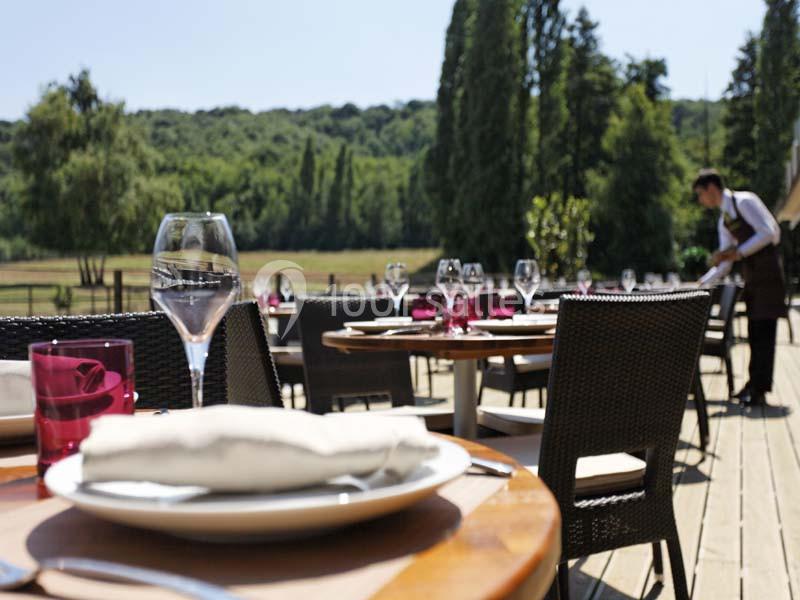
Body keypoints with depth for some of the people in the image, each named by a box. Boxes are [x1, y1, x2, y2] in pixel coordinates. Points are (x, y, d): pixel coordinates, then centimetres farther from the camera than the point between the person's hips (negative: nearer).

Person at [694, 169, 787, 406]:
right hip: (751, 277, 8)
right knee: (754, 331, 9)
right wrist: (702, 282, 9)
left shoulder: (744, 201, -7)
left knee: (764, 330, -8)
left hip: (767, 272, -8)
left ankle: (759, 389, -7)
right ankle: (755, 384, 15)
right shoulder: (723, 221, 17)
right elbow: (725, 264, 18)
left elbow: (767, 232, -17)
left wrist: (739, 252, -20)